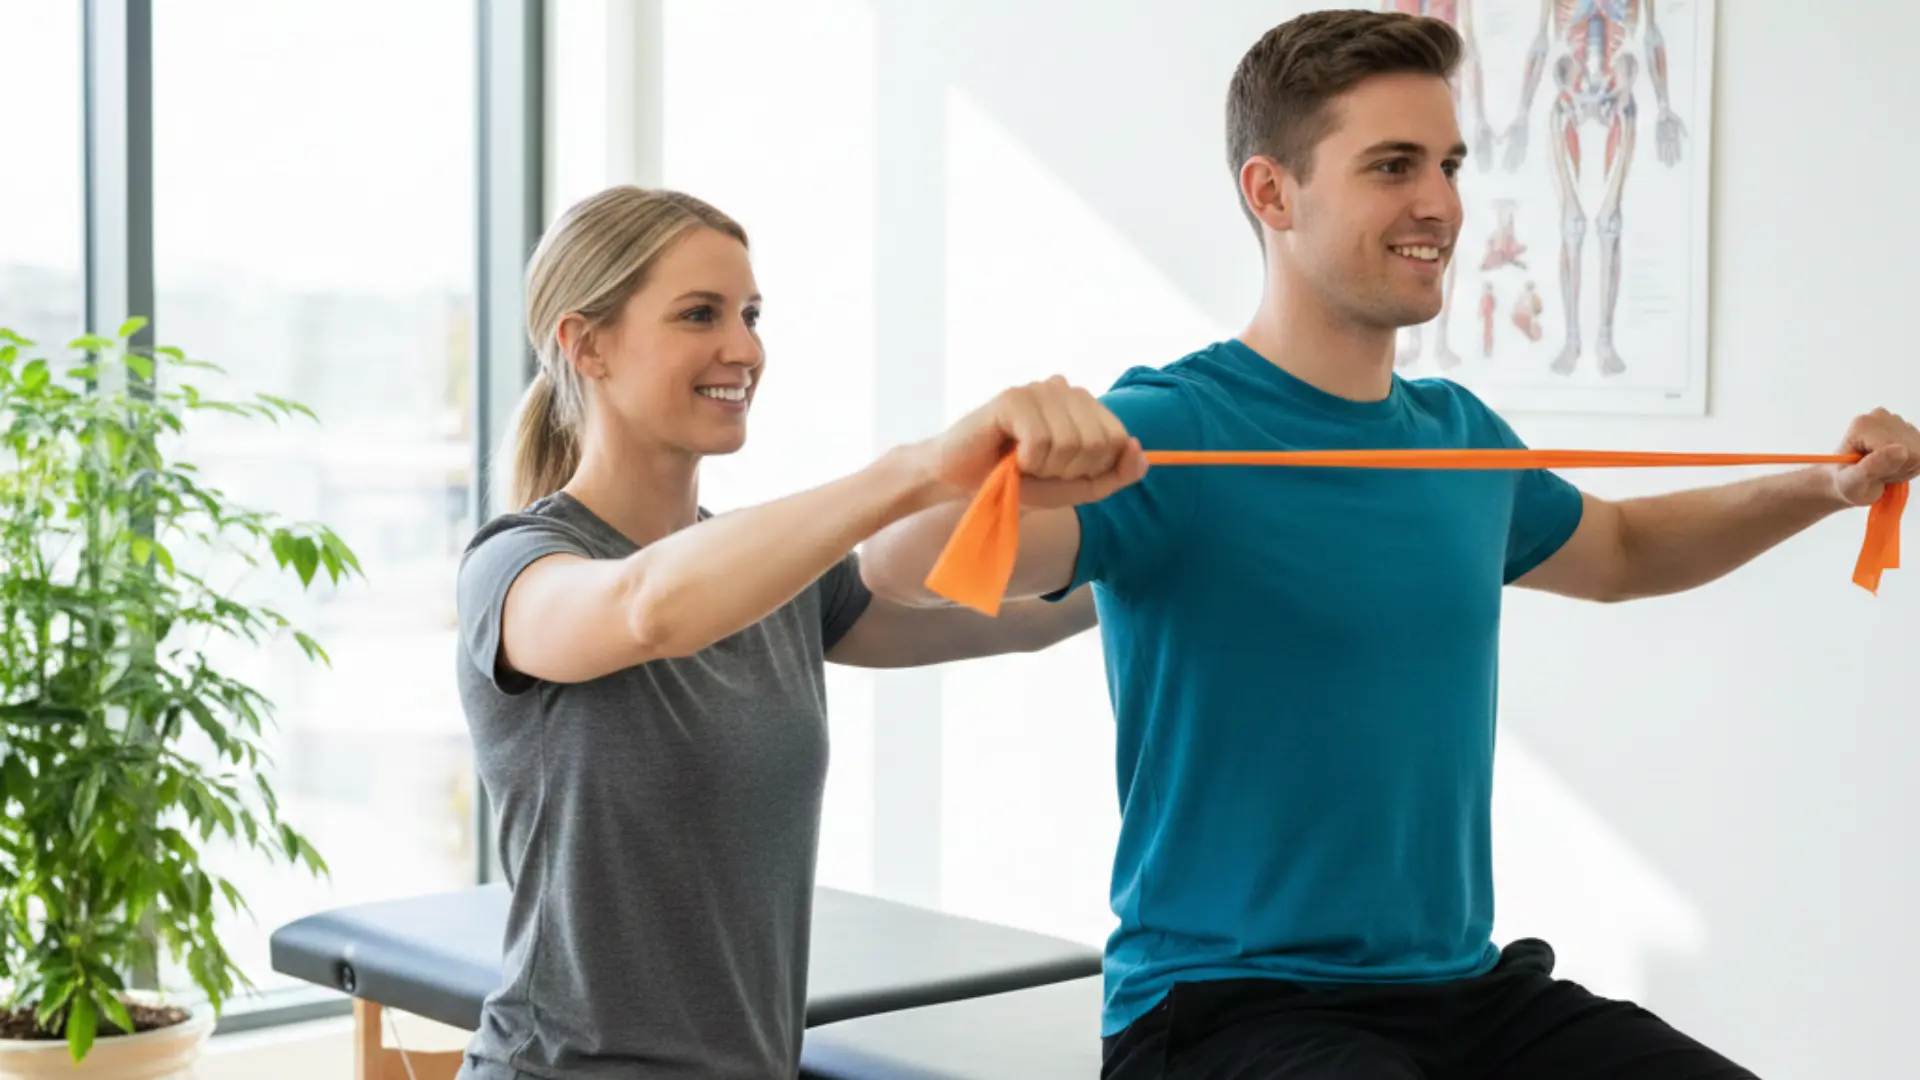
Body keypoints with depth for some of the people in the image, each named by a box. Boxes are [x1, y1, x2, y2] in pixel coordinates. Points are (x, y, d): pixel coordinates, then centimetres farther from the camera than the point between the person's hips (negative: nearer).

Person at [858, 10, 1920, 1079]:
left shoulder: (1458, 433, 10)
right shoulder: (1174, 431, -12)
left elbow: (1619, 551, 32)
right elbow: (903, 567, -28)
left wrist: (1822, 487, 20)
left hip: (1468, 992, 7)